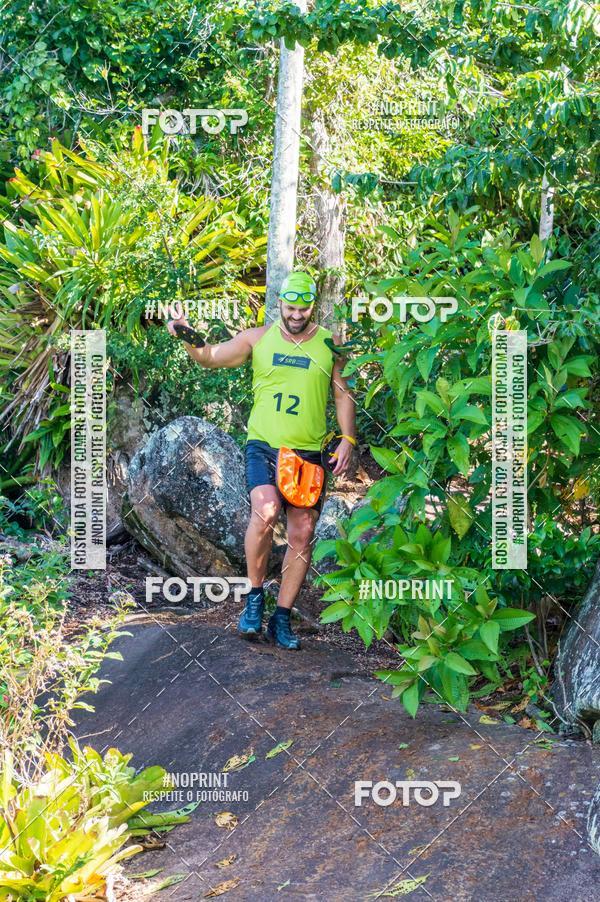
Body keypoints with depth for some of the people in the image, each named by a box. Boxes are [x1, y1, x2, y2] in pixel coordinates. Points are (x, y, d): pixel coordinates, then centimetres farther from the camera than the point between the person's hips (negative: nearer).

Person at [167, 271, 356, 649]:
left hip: (309, 453, 2)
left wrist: (347, 439, 0)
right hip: (264, 447, -2)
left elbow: (343, 394, 11)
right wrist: (188, 337, -20)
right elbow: (210, 357, 0)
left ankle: (282, 619, 14)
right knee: (265, 510, -27)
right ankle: (255, 596, -7)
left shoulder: (330, 344, 6)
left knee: (302, 535, 2)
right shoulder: (258, 338, 4)